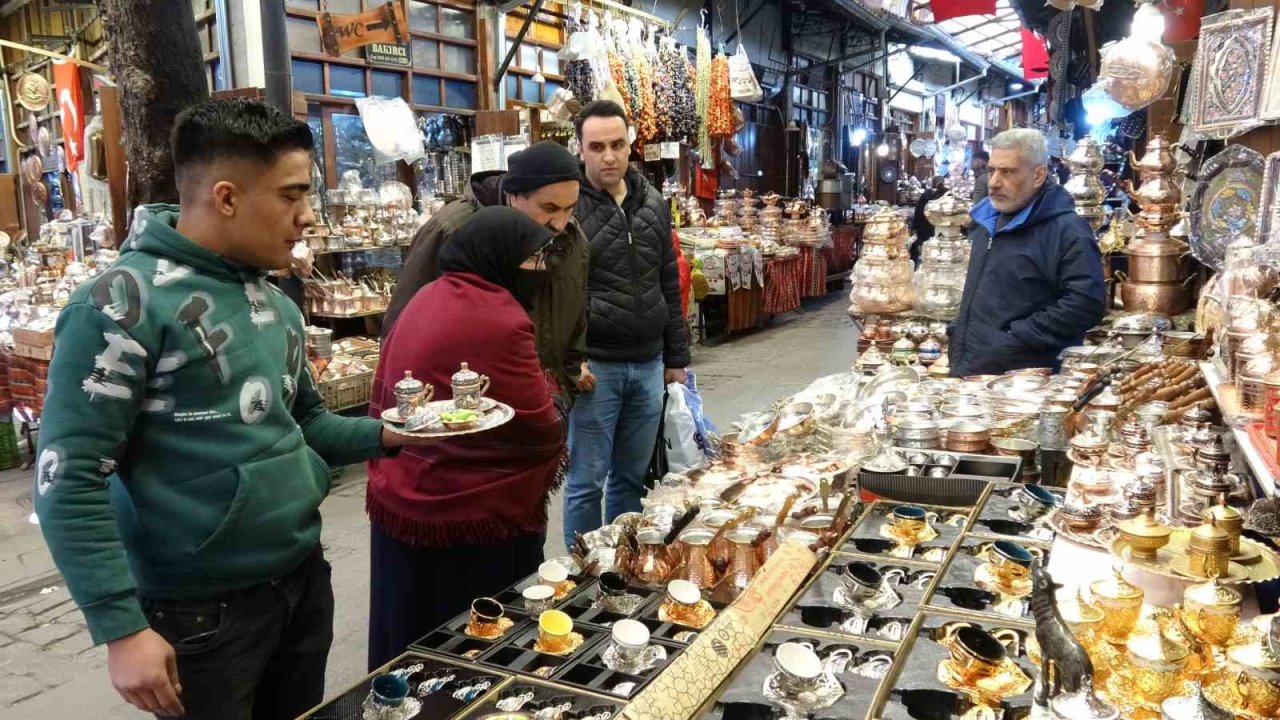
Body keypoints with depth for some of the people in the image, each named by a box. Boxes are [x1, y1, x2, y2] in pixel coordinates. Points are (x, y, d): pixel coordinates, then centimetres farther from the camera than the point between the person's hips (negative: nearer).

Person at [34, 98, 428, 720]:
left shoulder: (274, 303, 8)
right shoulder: (125, 302, -17)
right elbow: (68, 480, -17)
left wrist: (384, 434, -1)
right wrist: (122, 627, -19)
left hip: (303, 581, 7)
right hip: (202, 610, -7)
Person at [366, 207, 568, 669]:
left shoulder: (425, 301, 5)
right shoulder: (500, 321, -22)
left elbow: (383, 398, 13)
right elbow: (544, 430, -15)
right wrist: (551, 399, 4)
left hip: (400, 504, 9)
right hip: (471, 517, -8)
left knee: (415, 646, 23)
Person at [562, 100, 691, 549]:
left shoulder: (654, 204, 10)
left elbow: (669, 288, 14)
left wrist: (676, 358, 13)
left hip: (648, 365, 5)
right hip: (594, 366, -5)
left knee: (632, 477, 16)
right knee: (587, 481, 4)